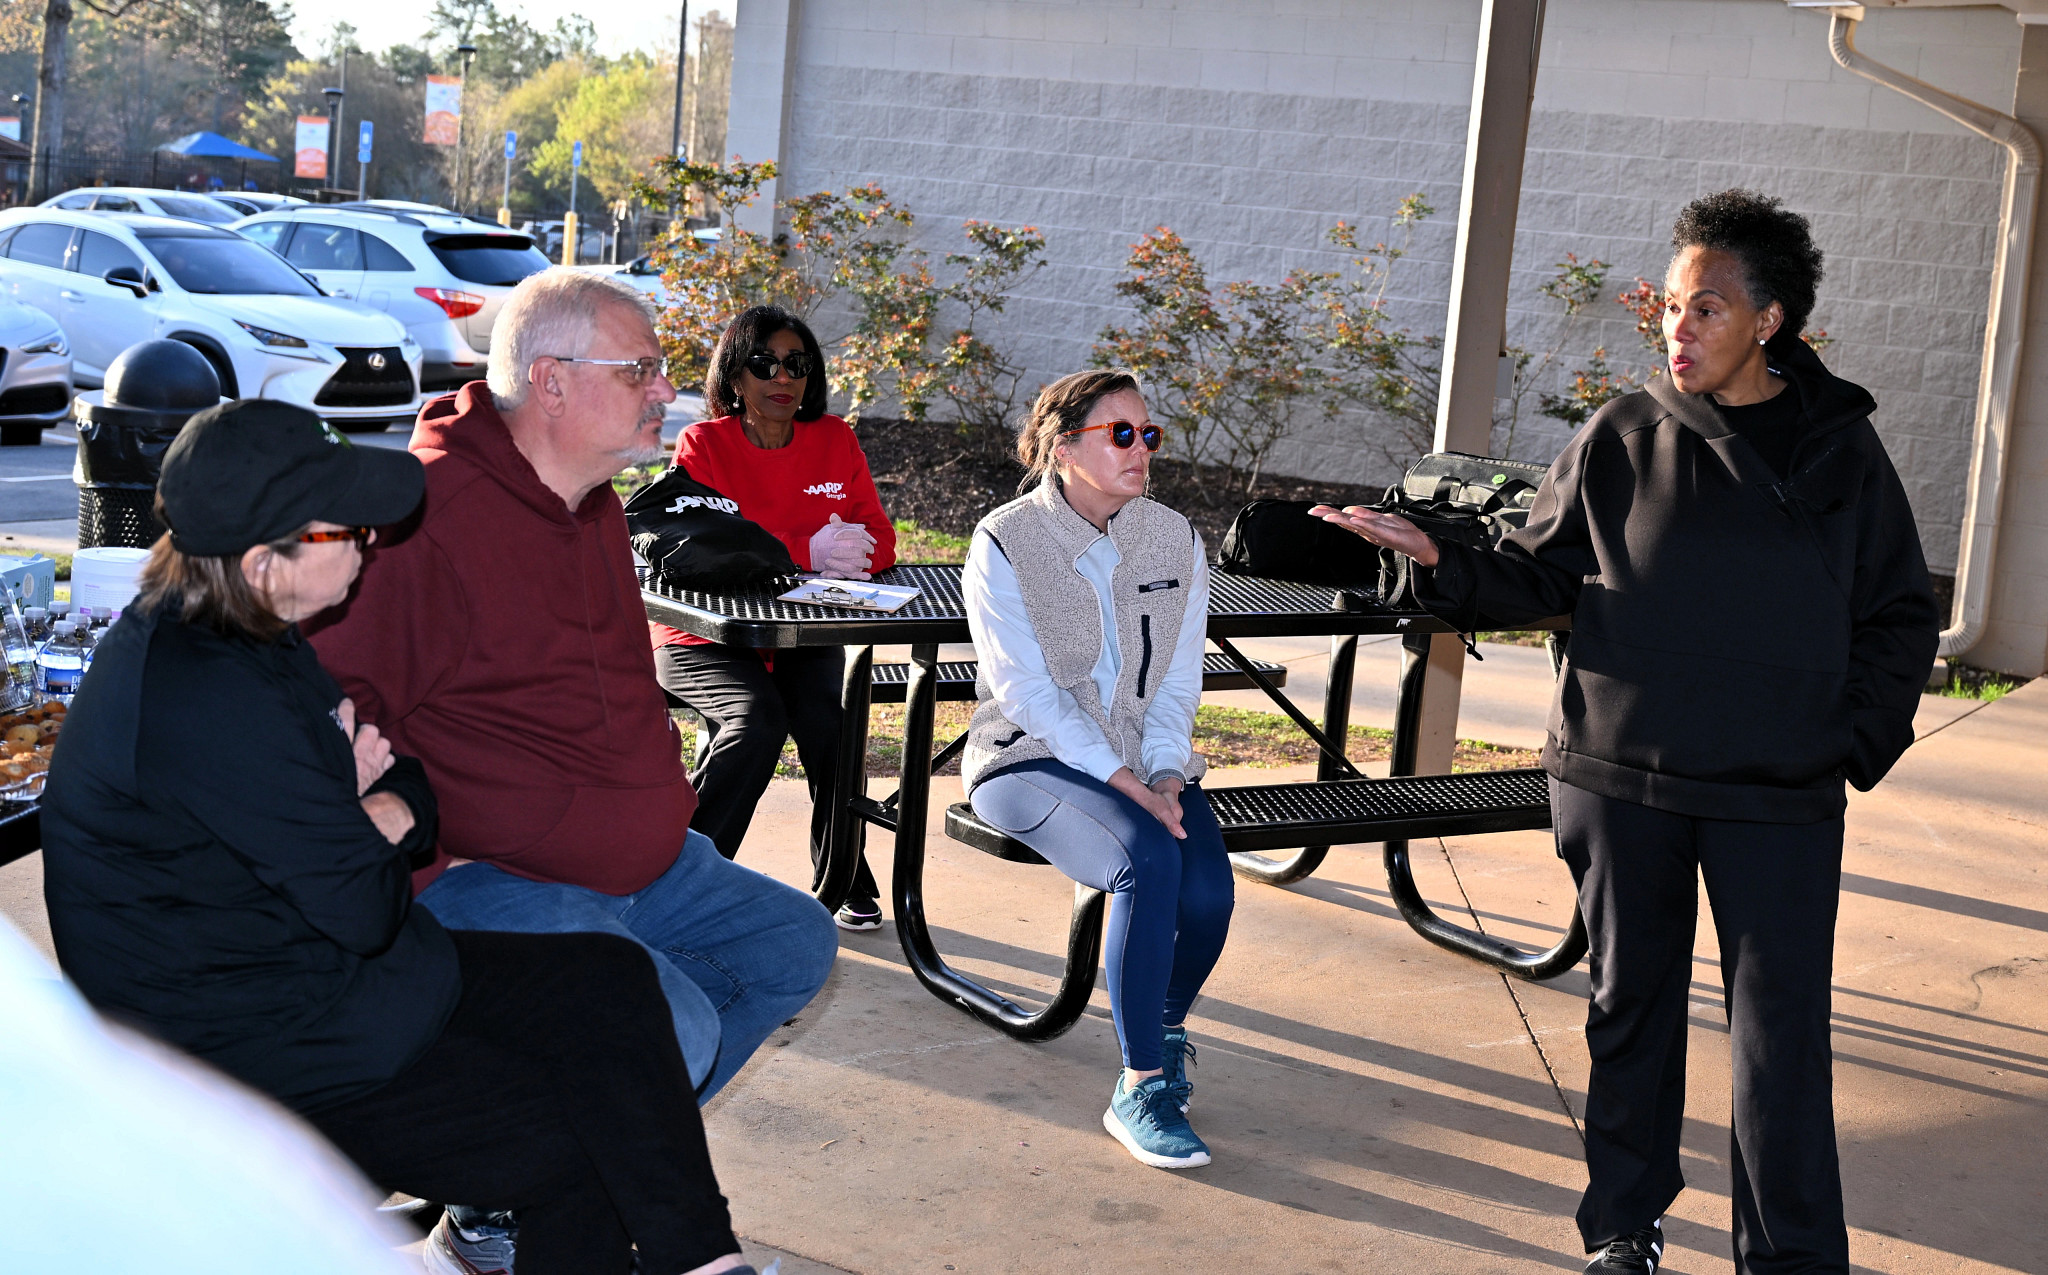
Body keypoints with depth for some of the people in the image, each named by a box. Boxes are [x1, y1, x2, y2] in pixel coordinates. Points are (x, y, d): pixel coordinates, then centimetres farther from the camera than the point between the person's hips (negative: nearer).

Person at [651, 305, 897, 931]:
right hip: (706, 638, -3)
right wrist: (806, 553, -28)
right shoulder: (703, 444, -6)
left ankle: (844, 879, -5)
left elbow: (879, 540, 3)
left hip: (803, 638, 3)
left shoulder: (834, 440, 6)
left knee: (827, 716, -26)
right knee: (756, 720, -31)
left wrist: (850, 554, -22)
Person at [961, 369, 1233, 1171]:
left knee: (1208, 892, -24)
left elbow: (1177, 683, 6)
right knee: (1149, 861, -33)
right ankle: (1141, 1088, -21)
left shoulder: (1174, 540, 6)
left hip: (1147, 763, 4)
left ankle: (1163, 1030, 9)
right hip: (1032, 760, -4)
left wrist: (1164, 775, -12)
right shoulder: (1005, 542, -8)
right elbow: (1027, 692, -13)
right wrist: (1122, 782, -22)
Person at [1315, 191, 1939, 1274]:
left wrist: (1856, 741, -1)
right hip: (1621, 780, 1)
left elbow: (1899, 617, 10)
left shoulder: (1842, 451, 4)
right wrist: (1438, 560, -11)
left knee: (1782, 1031, -3)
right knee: (1631, 1003, 12)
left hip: (1780, 797, -1)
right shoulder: (1620, 441, 3)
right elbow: (1539, 577, 6)